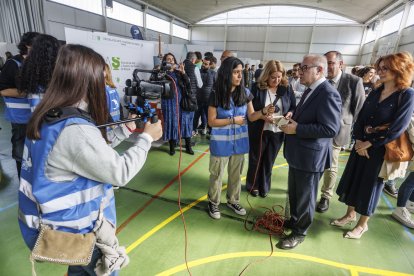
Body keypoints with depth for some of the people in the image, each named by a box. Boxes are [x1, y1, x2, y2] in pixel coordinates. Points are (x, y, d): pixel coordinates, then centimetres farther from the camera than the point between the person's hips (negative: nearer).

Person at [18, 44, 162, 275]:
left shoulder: (48, 117, -3)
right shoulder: (75, 130, -33)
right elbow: (121, 173, -27)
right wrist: (146, 138, -15)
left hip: (66, 220, 8)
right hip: (78, 230, -8)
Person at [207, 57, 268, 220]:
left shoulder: (245, 93, -3)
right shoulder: (216, 95, -14)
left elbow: (251, 116, 1)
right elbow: (211, 121, -11)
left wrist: (263, 112, -18)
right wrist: (232, 120, -17)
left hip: (239, 141, 4)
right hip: (221, 142, -4)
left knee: (236, 174, 18)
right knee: (217, 174, 11)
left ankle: (233, 201, 40)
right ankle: (213, 203, 32)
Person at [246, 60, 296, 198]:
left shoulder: (286, 90, 1)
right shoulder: (257, 88, -9)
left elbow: (294, 107, 9)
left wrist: (290, 113, -12)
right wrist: (262, 116, -23)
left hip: (278, 132, 3)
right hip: (259, 131, -2)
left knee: (269, 161, 15)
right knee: (256, 159, 12)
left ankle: (264, 187, 33)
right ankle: (252, 185, 33)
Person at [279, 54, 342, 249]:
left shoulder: (328, 94, -20)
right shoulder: (310, 90, 10)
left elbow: (331, 129, -27)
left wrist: (296, 129, -24)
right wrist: (292, 119, 1)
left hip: (310, 156, -9)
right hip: (297, 154, 9)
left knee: (305, 196, 10)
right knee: (294, 193, 23)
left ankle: (299, 232, 30)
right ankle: (294, 220, 45)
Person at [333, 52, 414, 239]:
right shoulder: (374, 93, 6)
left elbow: (397, 129, -17)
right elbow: (360, 118, 2)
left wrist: (370, 143, -16)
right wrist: (359, 141, -11)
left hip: (381, 150, -5)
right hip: (361, 145, 6)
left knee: (369, 185, 8)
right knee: (352, 180, 13)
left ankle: (362, 224, 28)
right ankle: (350, 215, 34)